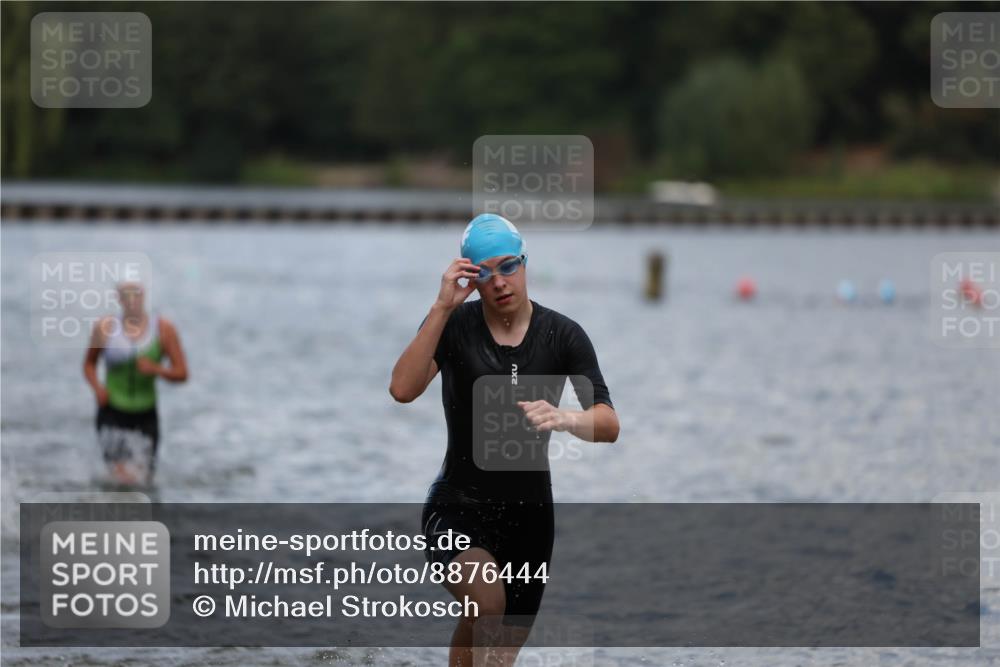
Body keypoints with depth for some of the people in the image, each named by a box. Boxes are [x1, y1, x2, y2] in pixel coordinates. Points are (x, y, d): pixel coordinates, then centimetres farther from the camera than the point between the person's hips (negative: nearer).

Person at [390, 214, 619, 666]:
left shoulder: (563, 335, -3)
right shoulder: (453, 324, -6)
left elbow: (609, 425, -12)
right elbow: (403, 390, -22)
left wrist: (565, 419, -35)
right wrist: (443, 307, -26)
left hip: (530, 514, 3)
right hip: (458, 508, -3)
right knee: (487, 601, -34)